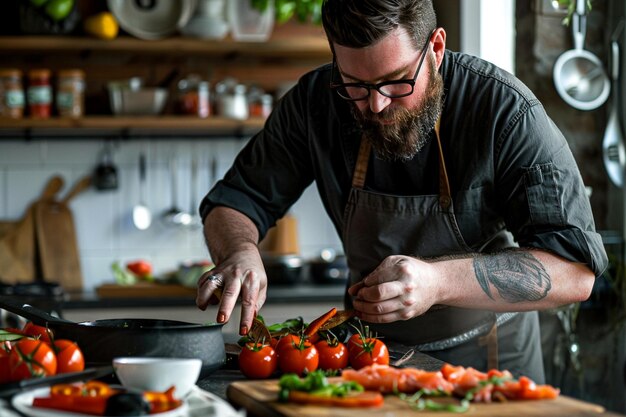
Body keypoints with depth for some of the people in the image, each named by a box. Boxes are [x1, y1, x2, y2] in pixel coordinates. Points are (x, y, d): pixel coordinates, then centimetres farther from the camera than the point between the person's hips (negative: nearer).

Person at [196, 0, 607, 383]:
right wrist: (241, 251, -25)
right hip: (373, 347, 3)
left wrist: (438, 281, -39)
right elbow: (236, 199, -1)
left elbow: (576, 270, -26)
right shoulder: (315, 102, -11)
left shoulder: (507, 111, -22)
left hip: (486, 356, -2)